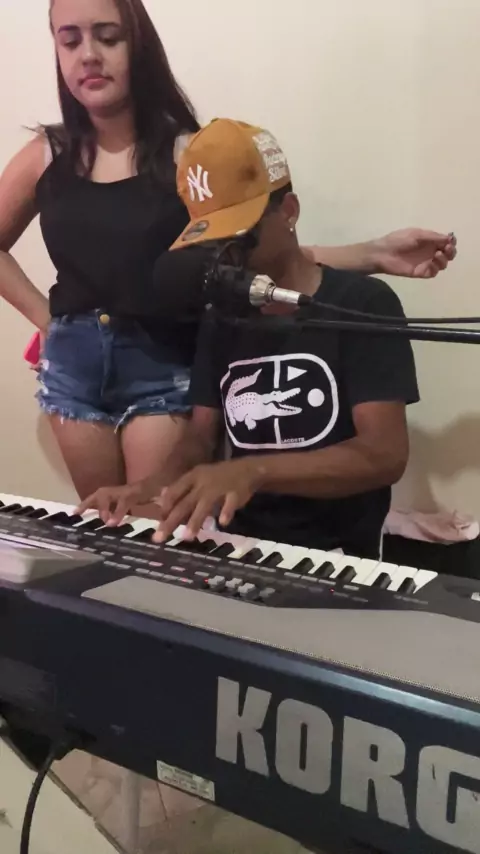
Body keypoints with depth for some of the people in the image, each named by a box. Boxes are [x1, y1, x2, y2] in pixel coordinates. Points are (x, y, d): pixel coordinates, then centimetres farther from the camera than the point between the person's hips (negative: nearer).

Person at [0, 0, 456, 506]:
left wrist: (375, 255, -17)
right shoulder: (45, 156, 2)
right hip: (74, 365, 3)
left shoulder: (185, 153, -5)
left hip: (164, 364, -3)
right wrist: (42, 315, 5)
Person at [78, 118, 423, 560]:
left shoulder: (362, 304, -7)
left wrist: (253, 471, -31)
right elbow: (200, 440, 8)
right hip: (239, 544, 5)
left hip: (336, 554, -4)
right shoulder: (222, 319, 10)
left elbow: (386, 455, -17)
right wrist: (160, 484, -15)